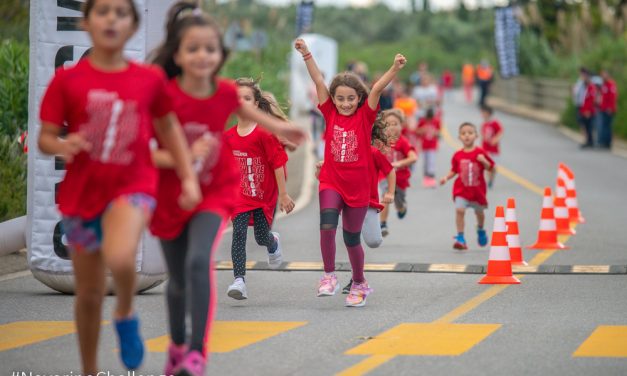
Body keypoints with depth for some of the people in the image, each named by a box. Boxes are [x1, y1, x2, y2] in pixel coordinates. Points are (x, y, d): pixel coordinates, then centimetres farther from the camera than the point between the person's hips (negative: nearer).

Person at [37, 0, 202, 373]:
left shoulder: (150, 78, -2)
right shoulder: (67, 80, -6)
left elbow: (169, 128, 11)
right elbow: (45, 138, -3)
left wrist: (189, 178, 5)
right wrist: (62, 146, -25)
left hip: (132, 186, -1)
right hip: (82, 192, 1)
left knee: (119, 257, -32)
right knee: (89, 294, 9)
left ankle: (126, 315, 1)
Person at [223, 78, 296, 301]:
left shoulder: (264, 133, -17)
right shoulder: (229, 136, -1)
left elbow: (278, 163, -13)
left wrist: (283, 195, -11)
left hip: (265, 194, -3)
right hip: (241, 194, 3)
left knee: (261, 238, 9)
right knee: (239, 233, -14)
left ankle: (274, 243, 47)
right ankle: (239, 281, -15)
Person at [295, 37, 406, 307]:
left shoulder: (365, 116, -3)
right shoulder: (330, 114, 1)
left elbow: (377, 88, -16)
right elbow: (318, 81, -6)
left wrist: (395, 68, -30)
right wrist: (306, 54, -13)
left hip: (357, 186, 0)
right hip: (331, 182, 1)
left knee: (352, 239, 9)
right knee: (327, 226, -23)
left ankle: (359, 284, 31)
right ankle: (329, 276, -7)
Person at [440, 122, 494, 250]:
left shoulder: (480, 153, -7)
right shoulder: (458, 155, -2)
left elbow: (490, 168, -4)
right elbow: (454, 170, 6)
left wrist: (484, 161, -22)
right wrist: (446, 178, -9)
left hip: (477, 189, 0)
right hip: (461, 189, 0)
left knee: (479, 212, 17)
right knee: (459, 210, -17)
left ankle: (480, 230, 48)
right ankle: (460, 238, -12)